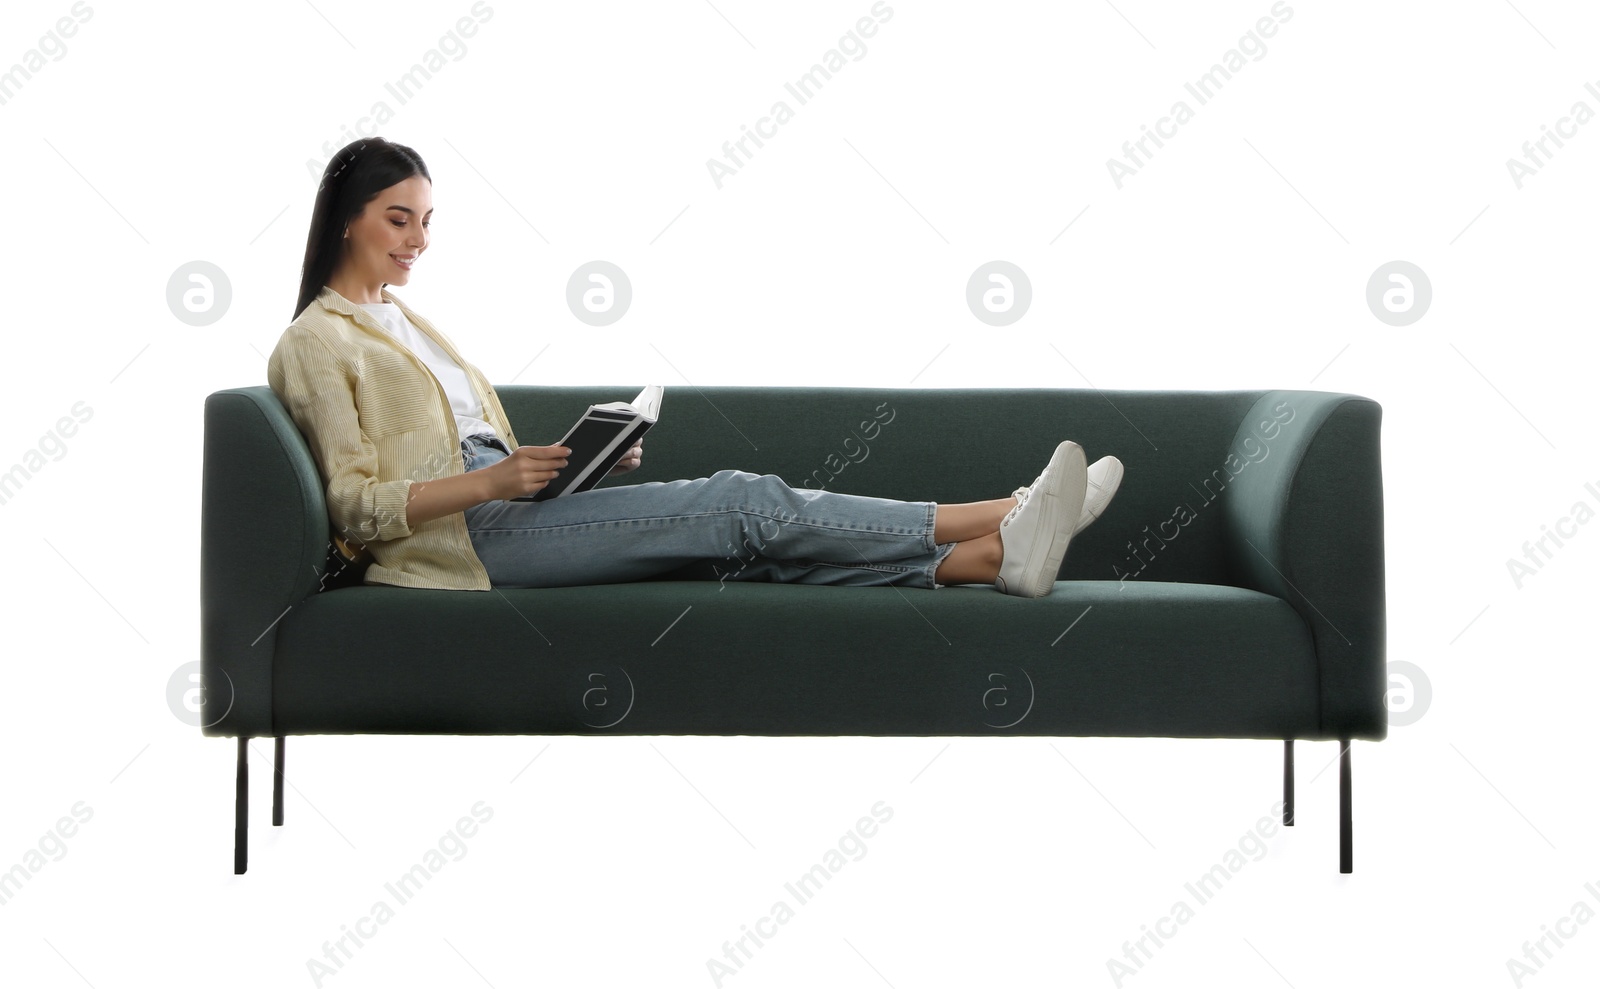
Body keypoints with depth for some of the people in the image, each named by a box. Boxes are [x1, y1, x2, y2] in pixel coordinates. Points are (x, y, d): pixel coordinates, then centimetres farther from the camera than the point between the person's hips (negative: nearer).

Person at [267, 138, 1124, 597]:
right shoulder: (317, 343, -1)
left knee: (746, 532, -14)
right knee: (742, 505, -18)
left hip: (502, 510, 8)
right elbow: (354, 505, -10)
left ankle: (994, 553, -27)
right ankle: (999, 523, -20)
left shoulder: (404, 323, 25)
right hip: (466, 539, -8)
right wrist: (491, 481, -22)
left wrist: (581, 459, 5)